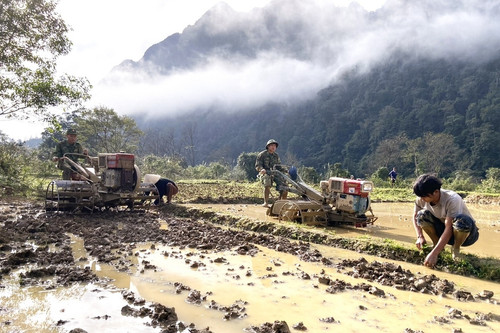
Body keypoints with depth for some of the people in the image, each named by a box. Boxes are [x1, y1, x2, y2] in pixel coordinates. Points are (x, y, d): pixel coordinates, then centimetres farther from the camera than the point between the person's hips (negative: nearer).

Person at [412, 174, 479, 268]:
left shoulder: (452, 199, -32)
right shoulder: (421, 199, -17)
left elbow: (449, 228, -37)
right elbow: (416, 216, -1)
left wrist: (434, 253, -43)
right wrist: (420, 237, -18)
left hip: (466, 234, -4)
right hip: (443, 232, 5)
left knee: (461, 220, -39)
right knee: (422, 215, -20)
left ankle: (456, 249, -10)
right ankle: (436, 244, -1)